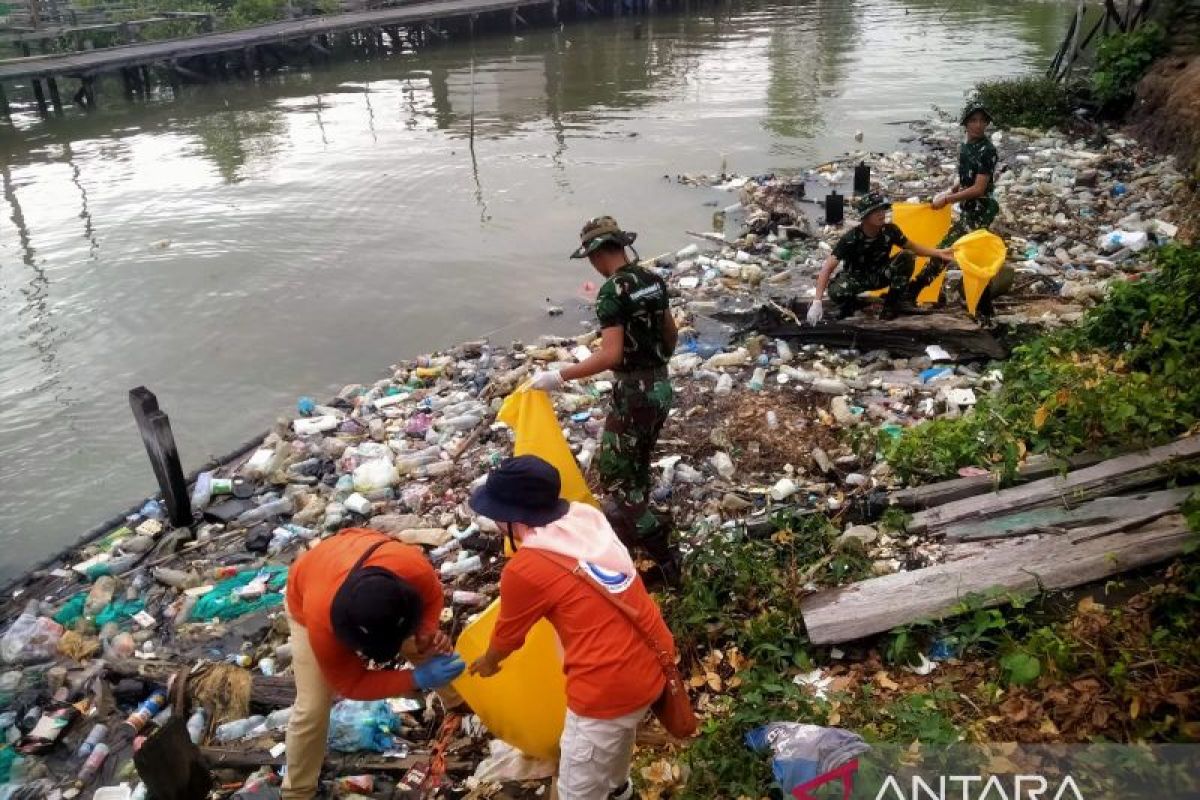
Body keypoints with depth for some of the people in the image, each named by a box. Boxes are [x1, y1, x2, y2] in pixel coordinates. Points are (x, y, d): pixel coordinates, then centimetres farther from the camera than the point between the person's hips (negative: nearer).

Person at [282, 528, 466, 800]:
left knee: (439, 657, 11)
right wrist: (418, 679, -39)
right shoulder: (322, 621, -45)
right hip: (309, 598, -3)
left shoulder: (415, 568, -44)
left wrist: (428, 635, -37)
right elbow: (350, 684, -27)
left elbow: (431, 597, -16)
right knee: (312, 709, -10)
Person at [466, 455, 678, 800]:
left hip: (609, 686, -8)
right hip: (655, 658, 8)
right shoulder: (587, 515, 0)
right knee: (621, 728, 37)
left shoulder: (525, 570, -18)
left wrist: (487, 663, 24)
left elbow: (508, 635, 2)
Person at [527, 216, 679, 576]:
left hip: (634, 392, -9)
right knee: (637, 466, 23)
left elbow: (611, 355, -28)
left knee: (614, 473, 2)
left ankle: (662, 556, 1)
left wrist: (559, 377, -24)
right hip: (661, 387, 9)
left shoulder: (612, 291, -19)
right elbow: (671, 334, 16)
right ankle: (631, 535, 39)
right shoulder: (653, 280, 6)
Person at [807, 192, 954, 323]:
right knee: (836, 291, -37)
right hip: (856, 277, -3)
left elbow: (912, 247, 4)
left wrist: (938, 253, -9)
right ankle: (850, 303, 1)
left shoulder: (890, 230, -17)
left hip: (880, 274, 3)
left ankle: (892, 302, -8)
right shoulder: (851, 238, -28)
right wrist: (817, 301, -43)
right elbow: (828, 268, -32)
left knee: (906, 257, -24)